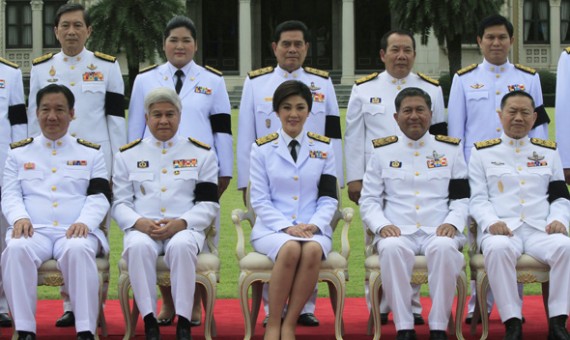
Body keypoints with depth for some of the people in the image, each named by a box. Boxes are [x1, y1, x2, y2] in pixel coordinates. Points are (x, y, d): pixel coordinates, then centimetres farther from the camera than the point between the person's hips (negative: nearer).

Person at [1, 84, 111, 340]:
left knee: (78, 250, -38)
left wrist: (85, 222, -14)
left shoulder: (90, 153, 17)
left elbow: (100, 196, 7)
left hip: (75, 231, -1)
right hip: (34, 230, 1)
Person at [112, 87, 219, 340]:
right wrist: (139, 223, -11)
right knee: (138, 246, -36)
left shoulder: (202, 154, 14)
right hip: (142, 229, 1)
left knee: (181, 245, -38)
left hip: (185, 229, -1)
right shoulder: (127, 155, 17)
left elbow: (209, 204, 7)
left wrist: (180, 223, -12)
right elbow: (120, 203, 11)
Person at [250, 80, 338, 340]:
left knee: (312, 250, -35)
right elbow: (260, 200, 1)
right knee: (290, 249, -37)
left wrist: (314, 225, -12)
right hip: (272, 228, -1)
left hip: (314, 229, 1)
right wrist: (287, 227, -14)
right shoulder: (262, 148, 6)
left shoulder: (323, 148, 12)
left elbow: (329, 198, 8)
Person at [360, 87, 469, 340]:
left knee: (444, 248, -36)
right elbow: (369, 200, 11)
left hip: (439, 232, 0)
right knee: (392, 248, -36)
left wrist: (453, 223, -9)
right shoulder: (382, 151, 13)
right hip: (397, 232, 0)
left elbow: (463, 197, 11)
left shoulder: (450, 149, 14)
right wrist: (382, 225, -9)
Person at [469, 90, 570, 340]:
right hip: (500, 230, -2)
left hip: (540, 229, 2)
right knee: (498, 249, -39)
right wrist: (491, 222, -15)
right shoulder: (482, 152, 13)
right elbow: (477, 199, 6)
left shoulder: (549, 152, 20)